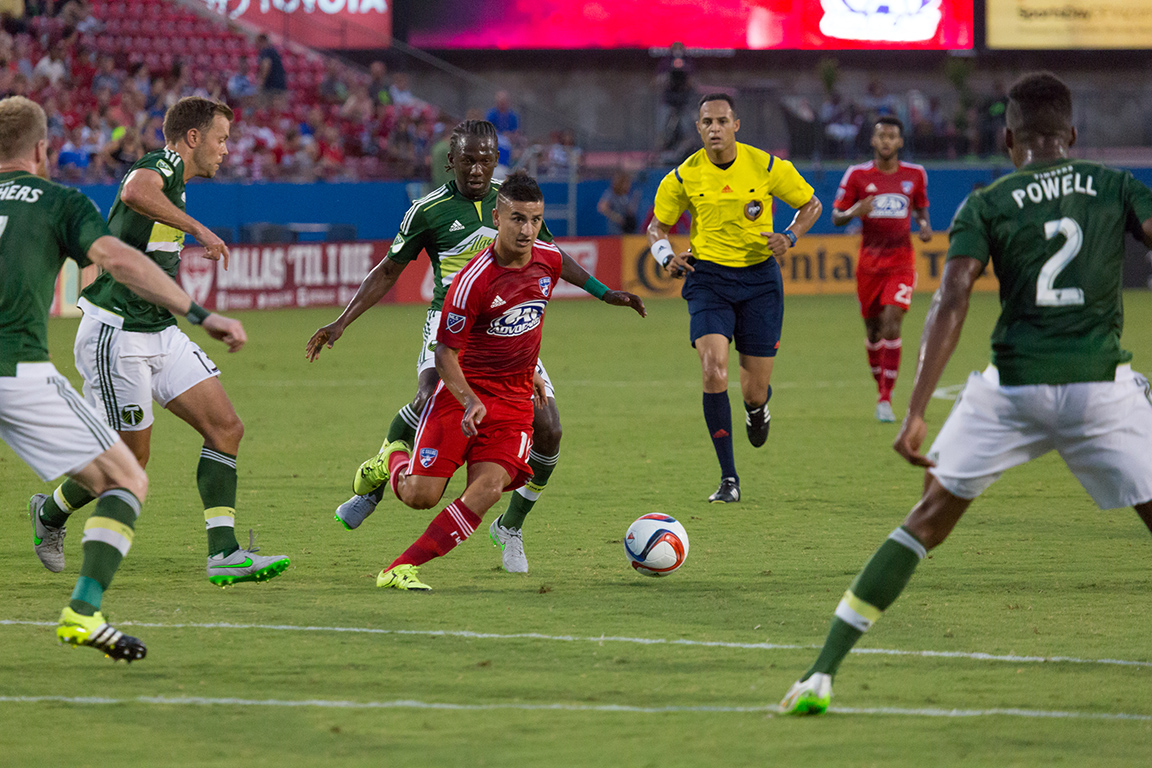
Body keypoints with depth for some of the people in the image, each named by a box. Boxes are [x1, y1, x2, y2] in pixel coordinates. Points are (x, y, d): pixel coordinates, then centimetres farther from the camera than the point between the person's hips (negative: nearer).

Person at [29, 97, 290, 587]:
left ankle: (223, 553, -6)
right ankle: (51, 512, 26)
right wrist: (197, 228, -36)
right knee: (130, 456, 0)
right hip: (115, 335, -10)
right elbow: (134, 191, -40)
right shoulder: (164, 164, -13)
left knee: (225, 427, -3)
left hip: (159, 333, 10)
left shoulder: (174, 181, 17)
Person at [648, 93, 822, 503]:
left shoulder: (767, 167, -7)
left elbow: (811, 204, 7)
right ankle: (728, 480, -10)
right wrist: (667, 256, -10)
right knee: (714, 374, -20)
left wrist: (790, 236, -12)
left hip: (759, 277, 0)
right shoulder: (684, 177, -4)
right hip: (709, 277, 0)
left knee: (756, 390, 2)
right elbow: (657, 226, 11)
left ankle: (756, 406, 46)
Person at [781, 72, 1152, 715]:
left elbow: (952, 302, -6)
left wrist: (917, 412, -10)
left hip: (1013, 385, 1)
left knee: (927, 522, 11)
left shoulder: (987, 205, 5)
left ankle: (823, 674, 6)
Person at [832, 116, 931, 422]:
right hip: (869, 265, 1)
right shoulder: (857, 175, -1)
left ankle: (885, 400, -16)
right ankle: (882, 389, 31)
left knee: (892, 325, -16)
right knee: (873, 331, 8)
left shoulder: (915, 175, 4)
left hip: (901, 263, -1)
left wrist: (924, 225, -2)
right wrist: (854, 212, -20)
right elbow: (836, 216, 2)